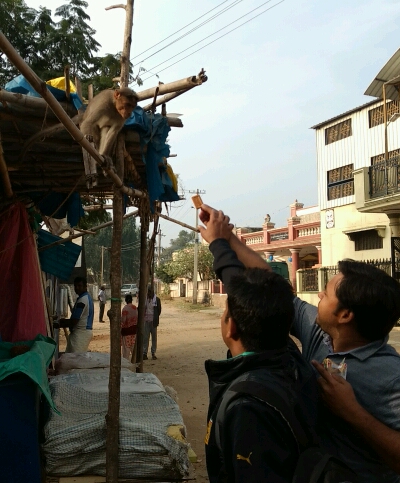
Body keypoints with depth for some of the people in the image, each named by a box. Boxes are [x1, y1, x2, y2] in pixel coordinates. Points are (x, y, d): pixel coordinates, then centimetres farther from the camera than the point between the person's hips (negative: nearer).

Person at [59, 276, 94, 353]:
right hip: (86, 330, 10)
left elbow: (74, 321, -18)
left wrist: (60, 324, -4)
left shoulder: (82, 300, -17)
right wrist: (64, 321, 16)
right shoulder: (87, 297, 15)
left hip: (81, 332, -10)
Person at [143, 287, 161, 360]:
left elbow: (159, 310, 4)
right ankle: (144, 353, 4)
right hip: (146, 321, 0)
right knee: (145, 337, -1)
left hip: (153, 321, 0)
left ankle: (153, 353, 14)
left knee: (154, 337, 6)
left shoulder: (157, 299, -1)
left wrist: (156, 318, 0)